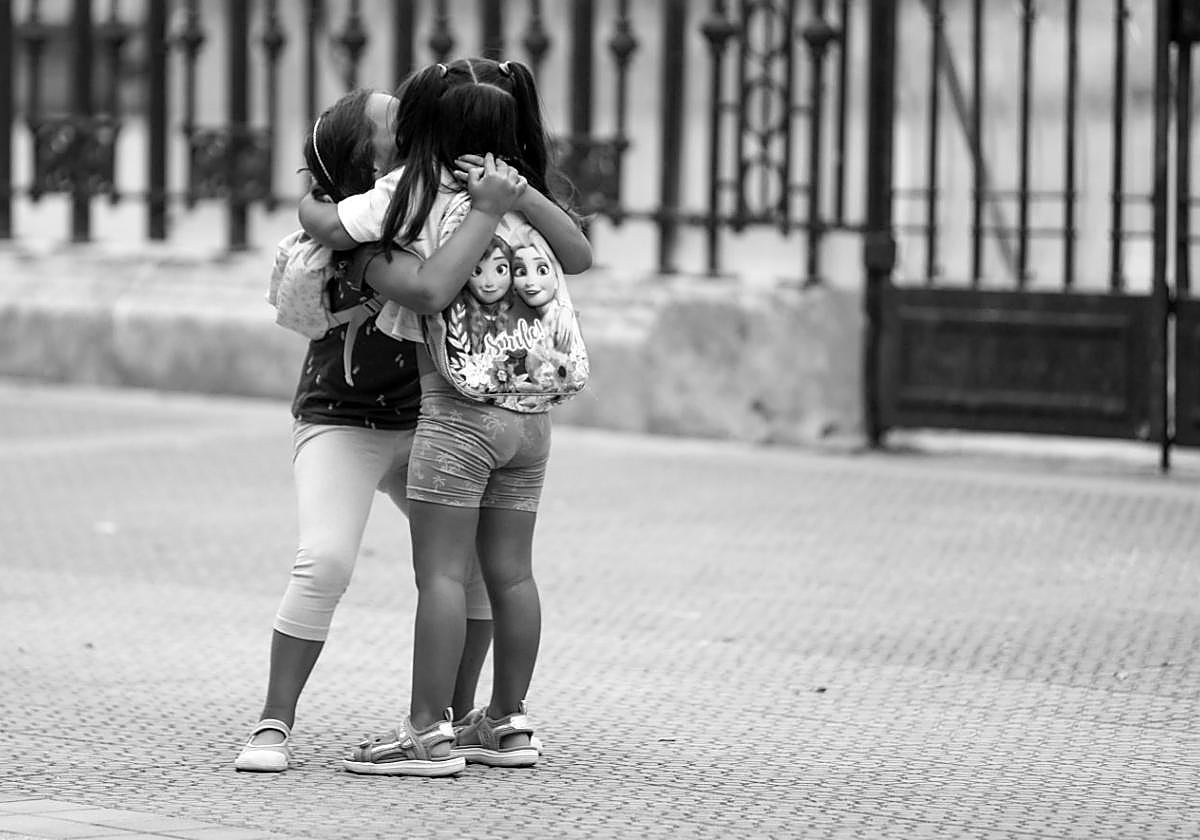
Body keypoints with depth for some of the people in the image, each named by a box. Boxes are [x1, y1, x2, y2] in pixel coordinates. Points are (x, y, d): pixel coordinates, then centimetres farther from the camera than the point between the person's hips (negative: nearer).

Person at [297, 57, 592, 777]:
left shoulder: (412, 192, -6)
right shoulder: (518, 190, 9)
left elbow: (319, 224, -1)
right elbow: (580, 257, 6)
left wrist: (311, 201, 21)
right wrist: (519, 196, 0)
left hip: (460, 407, -6)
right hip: (531, 410, 6)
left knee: (441, 570, -3)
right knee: (510, 570, 12)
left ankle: (429, 732, -3)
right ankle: (508, 723, 19)